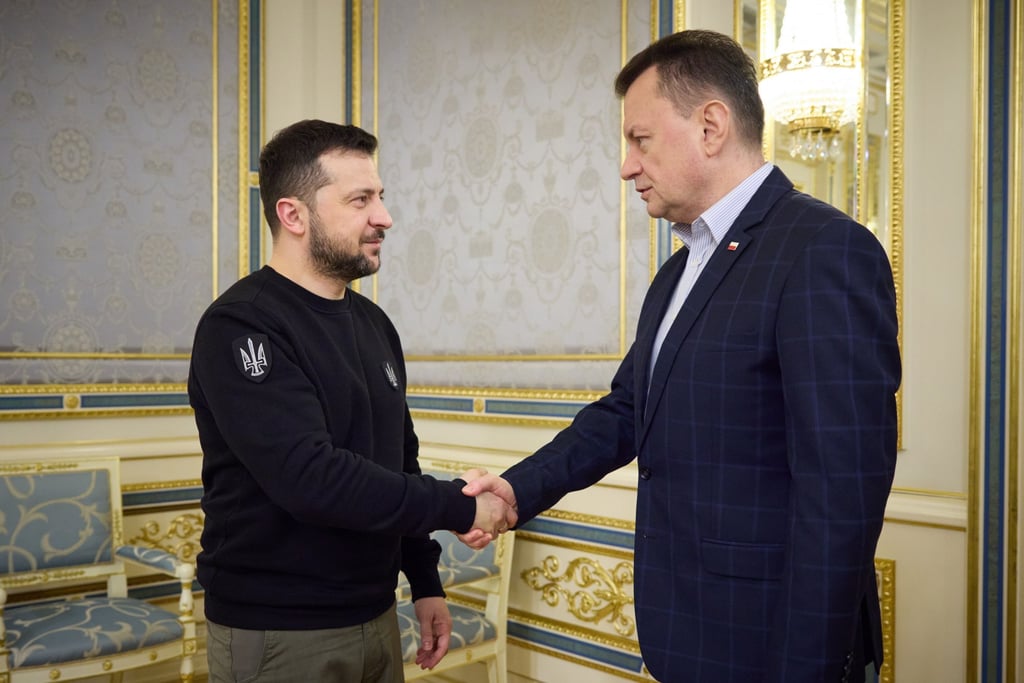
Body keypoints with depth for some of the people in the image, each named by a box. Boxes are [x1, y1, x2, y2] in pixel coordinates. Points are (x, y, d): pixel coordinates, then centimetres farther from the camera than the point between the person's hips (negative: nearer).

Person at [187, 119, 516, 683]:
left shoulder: (373, 323, 7)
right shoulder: (241, 327, -17)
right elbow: (310, 478, -27)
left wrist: (425, 583, 11)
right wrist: (460, 508, -21)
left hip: (374, 618, 7)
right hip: (276, 634, -7)